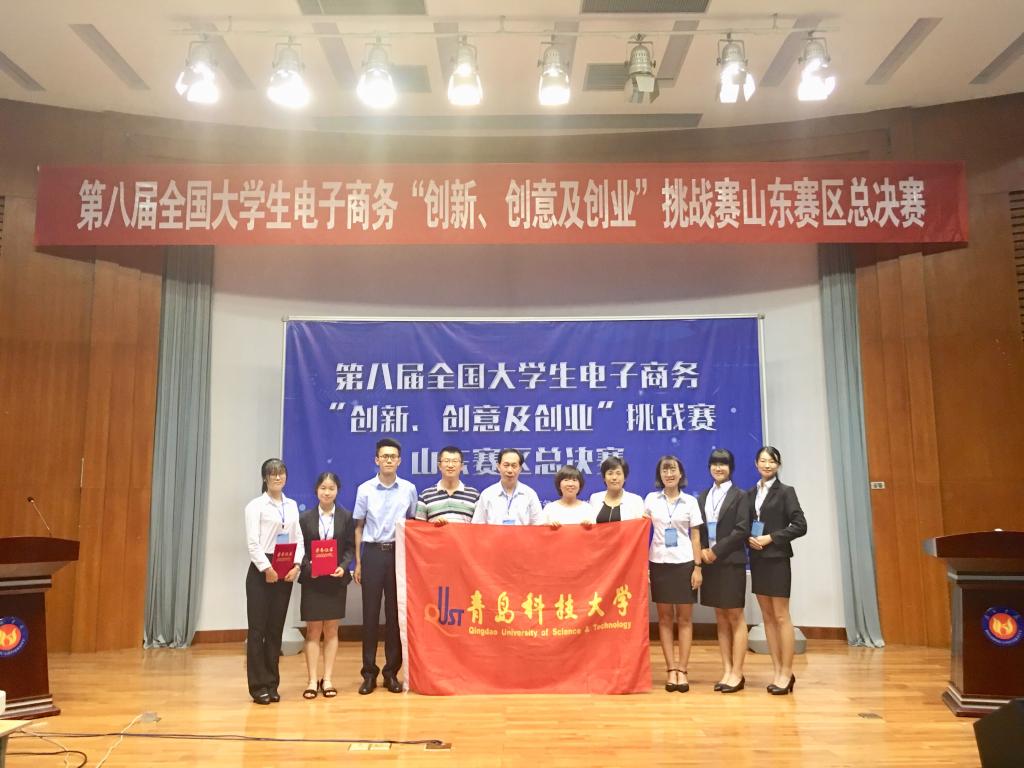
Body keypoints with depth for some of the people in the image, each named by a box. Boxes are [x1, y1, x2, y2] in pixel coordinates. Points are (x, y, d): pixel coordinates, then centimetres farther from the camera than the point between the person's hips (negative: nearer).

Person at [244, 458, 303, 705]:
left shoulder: (292, 506, 12)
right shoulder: (256, 505, -3)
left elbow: (298, 539, 8)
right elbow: (253, 542, -10)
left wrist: (297, 565, -7)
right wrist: (266, 568, -18)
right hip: (261, 570, -4)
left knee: (276, 629, 10)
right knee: (257, 628, -1)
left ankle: (272, 684, 18)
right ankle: (259, 685, 8)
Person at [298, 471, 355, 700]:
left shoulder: (346, 517, 3)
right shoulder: (305, 517, 2)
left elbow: (350, 547, 1)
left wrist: (343, 566, -15)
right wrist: (308, 566, -16)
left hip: (336, 580, 1)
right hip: (312, 580, 0)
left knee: (331, 630, 7)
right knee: (313, 631, 3)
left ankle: (328, 679, 14)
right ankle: (313, 680, 8)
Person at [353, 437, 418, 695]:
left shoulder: (409, 489, 2)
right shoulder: (365, 489, 1)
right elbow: (359, 528, 6)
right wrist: (358, 562, 4)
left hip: (399, 553, 1)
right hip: (373, 553, -1)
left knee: (395, 612, 6)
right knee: (370, 612, 2)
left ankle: (392, 671, 16)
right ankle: (369, 672, 12)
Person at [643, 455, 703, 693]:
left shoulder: (690, 501, 2)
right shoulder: (651, 499, 3)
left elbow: (695, 536, 2)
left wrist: (698, 566, -3)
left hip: (684, 562, -1)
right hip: (659, 563, 1)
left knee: (685, 618, 2)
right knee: (664, 618, 4)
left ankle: (682, 670, 7)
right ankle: (671, 669, 10)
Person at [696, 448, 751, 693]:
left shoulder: (739, 496, -2)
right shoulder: (702, 497, 12)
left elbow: (742, 530, -11)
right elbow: (698, 529, 10)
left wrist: (717, 551, -14)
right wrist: (702, 550, -8)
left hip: (731, 563, -5)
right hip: (709, 563, 5)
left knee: (735, 617, 0)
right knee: (721, 619, 9)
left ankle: (737, 673, 5)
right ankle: (727, 671, 14)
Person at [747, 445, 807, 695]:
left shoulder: (785, 492, -5)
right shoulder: (751, 493, 9)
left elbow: (800, 525, -11)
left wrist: (771, 538, -14)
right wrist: (749, 539, -6)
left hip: (777, 559, -5)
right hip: (757, 560, 5)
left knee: (781, 617, -1)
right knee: (767, 617, 9)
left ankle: (787, 672, 8)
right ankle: (778, 671, 16)